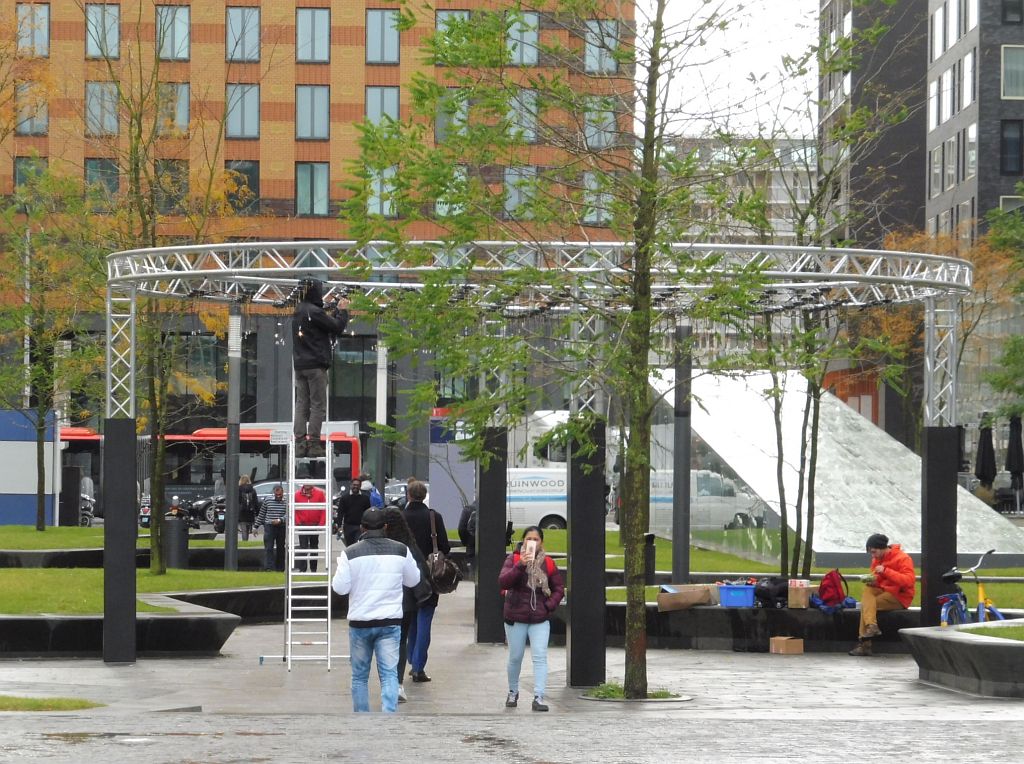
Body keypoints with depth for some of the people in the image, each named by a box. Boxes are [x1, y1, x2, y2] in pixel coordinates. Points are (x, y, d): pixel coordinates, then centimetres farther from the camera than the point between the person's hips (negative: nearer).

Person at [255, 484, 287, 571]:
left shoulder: (286, 502, 0)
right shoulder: (267, 500, 4)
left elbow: (287, 515, -9)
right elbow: (261, 514, 11)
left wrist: (280, 520, -27)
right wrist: (256, 526, 10)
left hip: (282, 527, 0)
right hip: (269, 527, 0)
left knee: (280, 549, 7)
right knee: (268, 548, -10)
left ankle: (280, 568, 16)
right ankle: (268, 567, -16)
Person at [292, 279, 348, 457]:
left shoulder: (298, 312, 12)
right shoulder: (314, 312, -13)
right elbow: (336, 327, -9)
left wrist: (330, 313, 13)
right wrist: (343, 311, 5)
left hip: (299, 365, 8)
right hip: (316, 365, -8)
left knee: (301, 404, 6)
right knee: (318, 405, -3)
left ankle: (300, 444, 1)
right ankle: (313, 444, -8)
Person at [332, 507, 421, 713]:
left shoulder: (350, 553, -8)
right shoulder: (400, 550, -2)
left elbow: (341, 587, -7)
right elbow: (413, 580, 11)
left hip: (360, 622, 0)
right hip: (390, 622, 0)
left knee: (359, 676, 14)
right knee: (389, 674, -2)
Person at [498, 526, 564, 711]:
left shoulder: (548, 564, 3)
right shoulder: (513, 559, -3)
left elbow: (559, 588, 11)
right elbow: (503, 581, -19)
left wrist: (549, 605, -4)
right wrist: (520, 565, -29)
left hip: (540, 619, 1)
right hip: (516, 618, 0)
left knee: (540, 657, -11)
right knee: (515, 658, 11)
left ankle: (539, 698, -14)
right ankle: (513, 693, 32)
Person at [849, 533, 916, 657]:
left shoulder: (902, 558, -12)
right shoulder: (877, 559, 9)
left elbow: (909, 581, -24)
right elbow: (878, 580, 16)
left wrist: (886, 571, -29)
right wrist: (872, 580, -10)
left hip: (900, 597, -7)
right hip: (883, 591, 7)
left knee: (866, 604, -22)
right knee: (867, 589, -23)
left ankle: (865, 644, -20)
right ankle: (871, 626, -33)